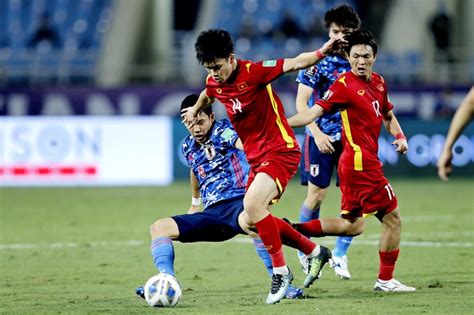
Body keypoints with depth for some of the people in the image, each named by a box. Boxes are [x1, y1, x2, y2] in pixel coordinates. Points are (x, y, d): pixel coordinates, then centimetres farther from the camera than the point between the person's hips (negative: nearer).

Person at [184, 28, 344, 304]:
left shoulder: (254, 72, -17)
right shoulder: (214, 83, 3)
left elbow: (294, 64, -22)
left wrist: (322, 53, -38)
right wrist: (195, 110, 45)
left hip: (281, 151, -9)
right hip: (256, 157, 9)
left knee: (252, 205, -26)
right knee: (255, 218, 12)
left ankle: (281, 271, -13)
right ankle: (316, 252, 29)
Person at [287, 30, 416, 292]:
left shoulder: (379, 83, 12)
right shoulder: (344, 85, -12)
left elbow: (388, 115, 27)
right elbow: (313, 113, -17)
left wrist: (399, 136, 8)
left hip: (353, 165, 9)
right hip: (362, 163, -9)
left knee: (351, 225, 14)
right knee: (392, 218, -2)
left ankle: (294, 230, 10)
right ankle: (385, 280, 6)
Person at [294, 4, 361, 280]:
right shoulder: (318, 62, -7)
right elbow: (301, 102, -7)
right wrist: (316, 133, -16)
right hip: (322, 138, -4)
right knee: (317, 195, -3)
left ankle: (340, 255, 11)